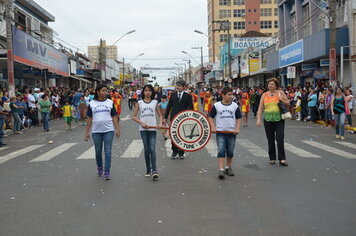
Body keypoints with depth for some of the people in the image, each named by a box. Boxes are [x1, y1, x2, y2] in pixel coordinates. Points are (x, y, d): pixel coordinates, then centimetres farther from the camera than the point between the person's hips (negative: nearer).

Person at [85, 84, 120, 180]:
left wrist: (117, 129, -2)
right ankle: (99, 168, 32)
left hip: (109, 130, -1)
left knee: (108, 151, -4)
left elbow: (114, 117, 6)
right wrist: (87, 132, 4)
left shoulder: (110, 102, 6)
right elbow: (89, 119, 6)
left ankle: (107, 172, -2)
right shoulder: (92, 104, 4)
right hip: (96, 131, 1)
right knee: (98, 151, 10)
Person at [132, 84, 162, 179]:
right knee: (146, 149, 4)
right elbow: (134, 116, 5)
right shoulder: (139, 103, 6)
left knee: (152, 149, -10)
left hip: (153, 129, -1)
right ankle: (148, 170, 14)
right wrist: (142, 123, -9)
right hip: (143, 129, 1)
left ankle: (154, 170, -15)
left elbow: (160, 115, 14)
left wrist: (160, 123, -4)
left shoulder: (155, 102, 8)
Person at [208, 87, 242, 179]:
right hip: (220, 132, -2)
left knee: (230, 152, 11)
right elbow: (210, 117, 5)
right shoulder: (216, 105, -1)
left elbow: (239, 118, 10)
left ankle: (229, 167, 27)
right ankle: (221, 170, -12)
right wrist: (213, 127, -7)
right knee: (221, 151, -10)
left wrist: (237, 128, -2)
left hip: (232, 132, 2)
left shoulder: (235, 106, 4)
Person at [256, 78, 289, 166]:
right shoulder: (265, 95, 7)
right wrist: (259, 119, -3)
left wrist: (282, 100, -9)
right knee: (270, 139, 6)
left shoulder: (280, 93, 5)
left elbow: (288, 103, 11)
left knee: (280, 138, -8)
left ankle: (282, 159, -2)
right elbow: (260, 108, 6)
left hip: (279, 119, -2)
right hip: (268, 119, 2)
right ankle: (272, 158, 17)